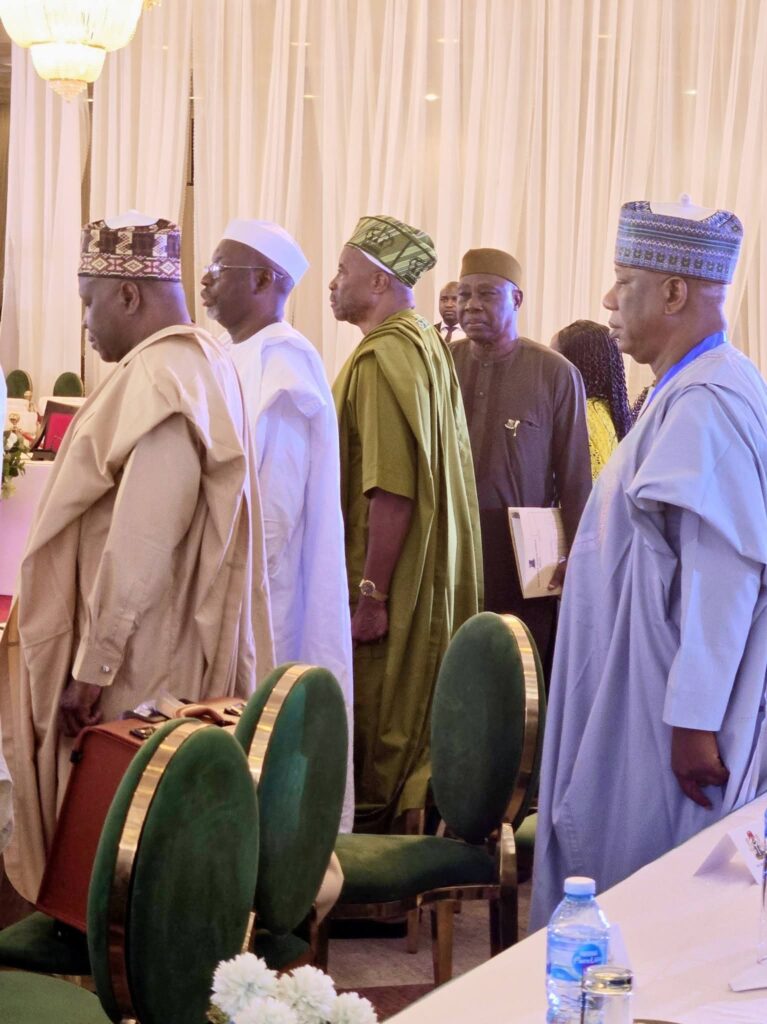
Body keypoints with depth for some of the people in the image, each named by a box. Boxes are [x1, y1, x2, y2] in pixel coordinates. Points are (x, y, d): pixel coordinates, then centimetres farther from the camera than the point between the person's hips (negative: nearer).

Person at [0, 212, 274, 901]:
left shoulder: (160, 382, -20)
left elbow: (139, 543, -25)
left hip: (137, 672, -9)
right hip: (176, 659, 9)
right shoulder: (203, 366, 11)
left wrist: (90, 665, -19)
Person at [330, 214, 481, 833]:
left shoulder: (385, 355, -17)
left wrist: (371, 594, -22)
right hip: (429, 583, 10)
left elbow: (393, 488, -24)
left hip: (388, 582, -10)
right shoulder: (427, 344, 13)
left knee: (370, 758, -3)